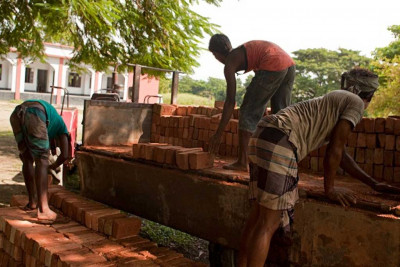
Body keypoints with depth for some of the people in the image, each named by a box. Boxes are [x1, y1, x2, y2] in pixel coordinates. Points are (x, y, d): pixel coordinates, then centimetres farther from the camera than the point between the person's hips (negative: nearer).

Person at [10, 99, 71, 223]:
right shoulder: (60, 125, 29)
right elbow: (65, 155, 19)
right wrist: (53, 166, 34)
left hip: (16, 114, 6)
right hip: (34, 114, -6)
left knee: (27, 159, 18)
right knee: (42, 160, -4)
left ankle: (33, 201, 26)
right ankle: (43, 209, -12)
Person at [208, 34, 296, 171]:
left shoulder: (230, 63, 5)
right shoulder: (242, 50, 27)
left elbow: (230, 102, 0)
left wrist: (218, 134, 2)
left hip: (273, 66, -8)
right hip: (290, 63, 9)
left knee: (248, 111, 3)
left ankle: (242, 162, 3)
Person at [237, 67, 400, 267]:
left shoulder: (335, 102, 33)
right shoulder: (356, 103, 7)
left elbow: (340, 155, 35)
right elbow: (334, 149, 0)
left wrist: (374, 184, 37)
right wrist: (329, 189, 11)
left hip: (264, 137, 9)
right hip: (279, 140, -9)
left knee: (259, 213, 12)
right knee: (270, 221, -8)